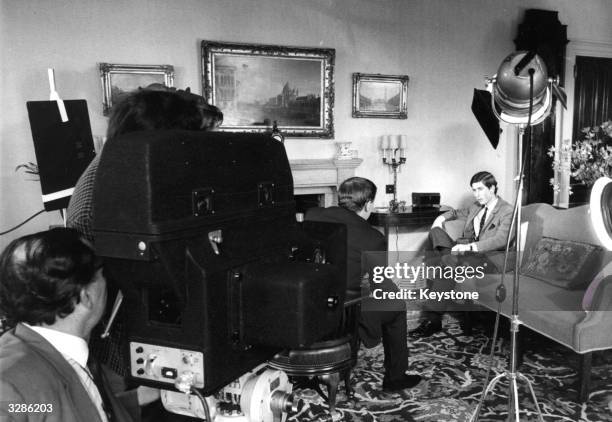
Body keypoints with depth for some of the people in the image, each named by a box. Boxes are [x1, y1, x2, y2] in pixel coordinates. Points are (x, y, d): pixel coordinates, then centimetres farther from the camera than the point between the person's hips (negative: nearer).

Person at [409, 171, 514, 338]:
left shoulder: (507, 211, -6)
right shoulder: (476, 206, 18)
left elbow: (500, 240, -21)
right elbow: (457, 213, 35)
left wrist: (470, 247, -32)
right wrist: (442, 217, 10)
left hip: (485, 258, -8)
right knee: (435, 230, -11)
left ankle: (432, 319, -36)